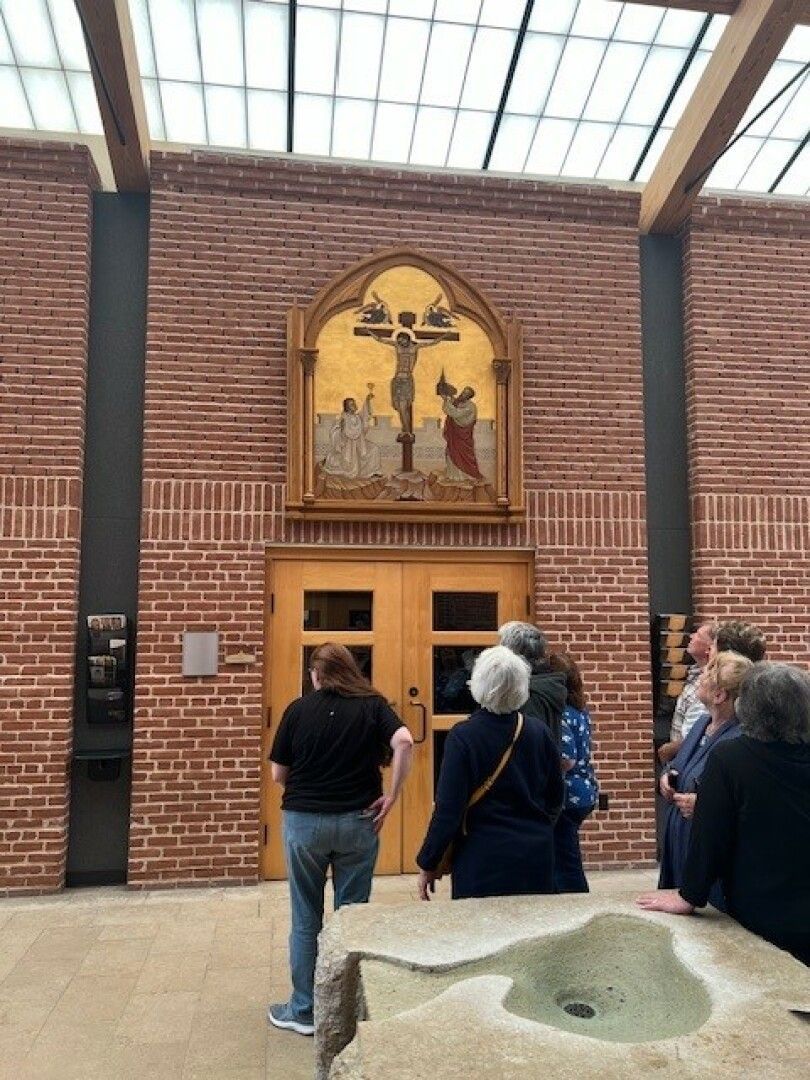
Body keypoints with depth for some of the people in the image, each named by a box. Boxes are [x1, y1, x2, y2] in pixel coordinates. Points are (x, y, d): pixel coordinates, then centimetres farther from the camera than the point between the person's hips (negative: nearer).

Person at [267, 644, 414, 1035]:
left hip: (304, 820, -1)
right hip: (358, 821, 1)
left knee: (306, 920, 13)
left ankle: (304, 1011, 24)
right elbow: (404, 742, -17)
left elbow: (278, 773, 0)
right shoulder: (372, 704, 0)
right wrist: (390, 797, -9)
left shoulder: (298, 709, -1)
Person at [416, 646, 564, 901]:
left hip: (484, 859, -4)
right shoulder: (539, 732, -3)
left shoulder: (462, 736, -16)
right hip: (537, 858, 4)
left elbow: (448, 810, -14)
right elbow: (556, 797, 8)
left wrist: (428, 863, -3)